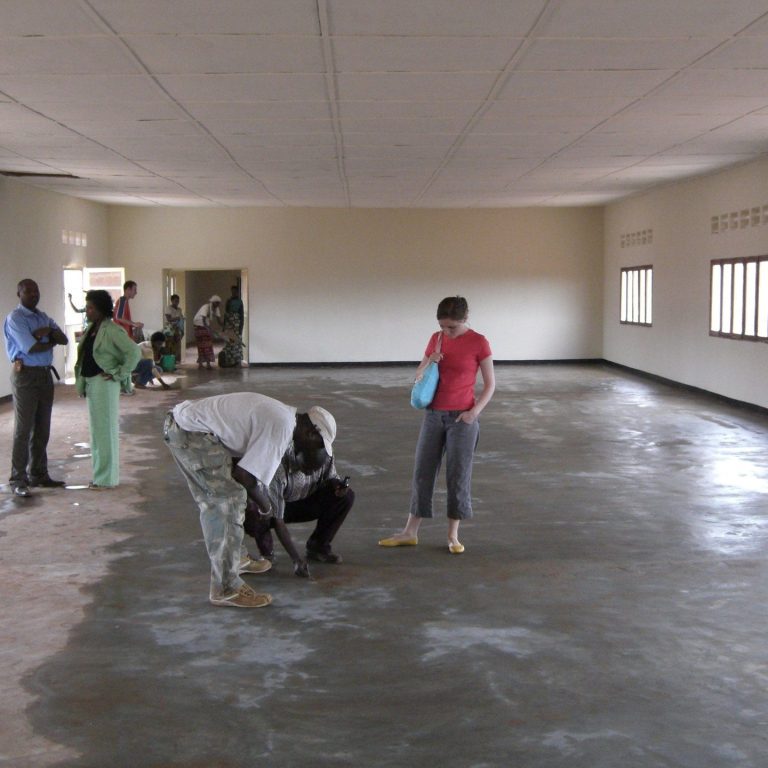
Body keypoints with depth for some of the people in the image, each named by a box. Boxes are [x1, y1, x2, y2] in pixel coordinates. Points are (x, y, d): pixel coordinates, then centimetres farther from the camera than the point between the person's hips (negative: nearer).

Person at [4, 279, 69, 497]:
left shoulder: (43, 317, 15)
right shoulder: (15, 318, -9)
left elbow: (63, 339, 6)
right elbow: (31, 347, -19)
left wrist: (47, 331, -13)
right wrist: (51, 341, -2)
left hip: (45, 374, 7)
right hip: (25, 374, -7)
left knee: (42, 429, 12)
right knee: (23, 429, -5)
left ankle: (38, 474, 21)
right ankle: (18, 479, 1)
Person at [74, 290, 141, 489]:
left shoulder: (112, 330, -14)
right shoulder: (91, 329, 12)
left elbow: (134, 352, -21)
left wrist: (118, 374, -17)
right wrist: (82, 384, 11)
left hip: (104, 384, -9)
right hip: (90, 383, 9)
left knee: (106, 429, -3)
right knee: (96, 429, 14)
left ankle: (106, 478, 3)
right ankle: (100, 474, 23)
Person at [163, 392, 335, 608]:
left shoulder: (284, 414, 14)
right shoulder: (281, 428, -16)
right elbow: (244, 475, -17)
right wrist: (265, 506, -1)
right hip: (192, 433, -11)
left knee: (213, 499, 22)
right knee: (229, 499, -8)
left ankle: (235, 559, 40)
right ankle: (226, 589, -5)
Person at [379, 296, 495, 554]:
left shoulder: (478, 343, -8)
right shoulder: (436, 339, 5)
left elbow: (490, 384, -4)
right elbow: (418, 376, 12)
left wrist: (475, 411, -16)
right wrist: (429, 363, -9)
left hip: (461, 418, -4)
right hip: (433, 415, 5)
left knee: (458, 476, 2)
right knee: (422, 472, 8)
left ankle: (453, 535, 15)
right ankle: (410, 532, 16)